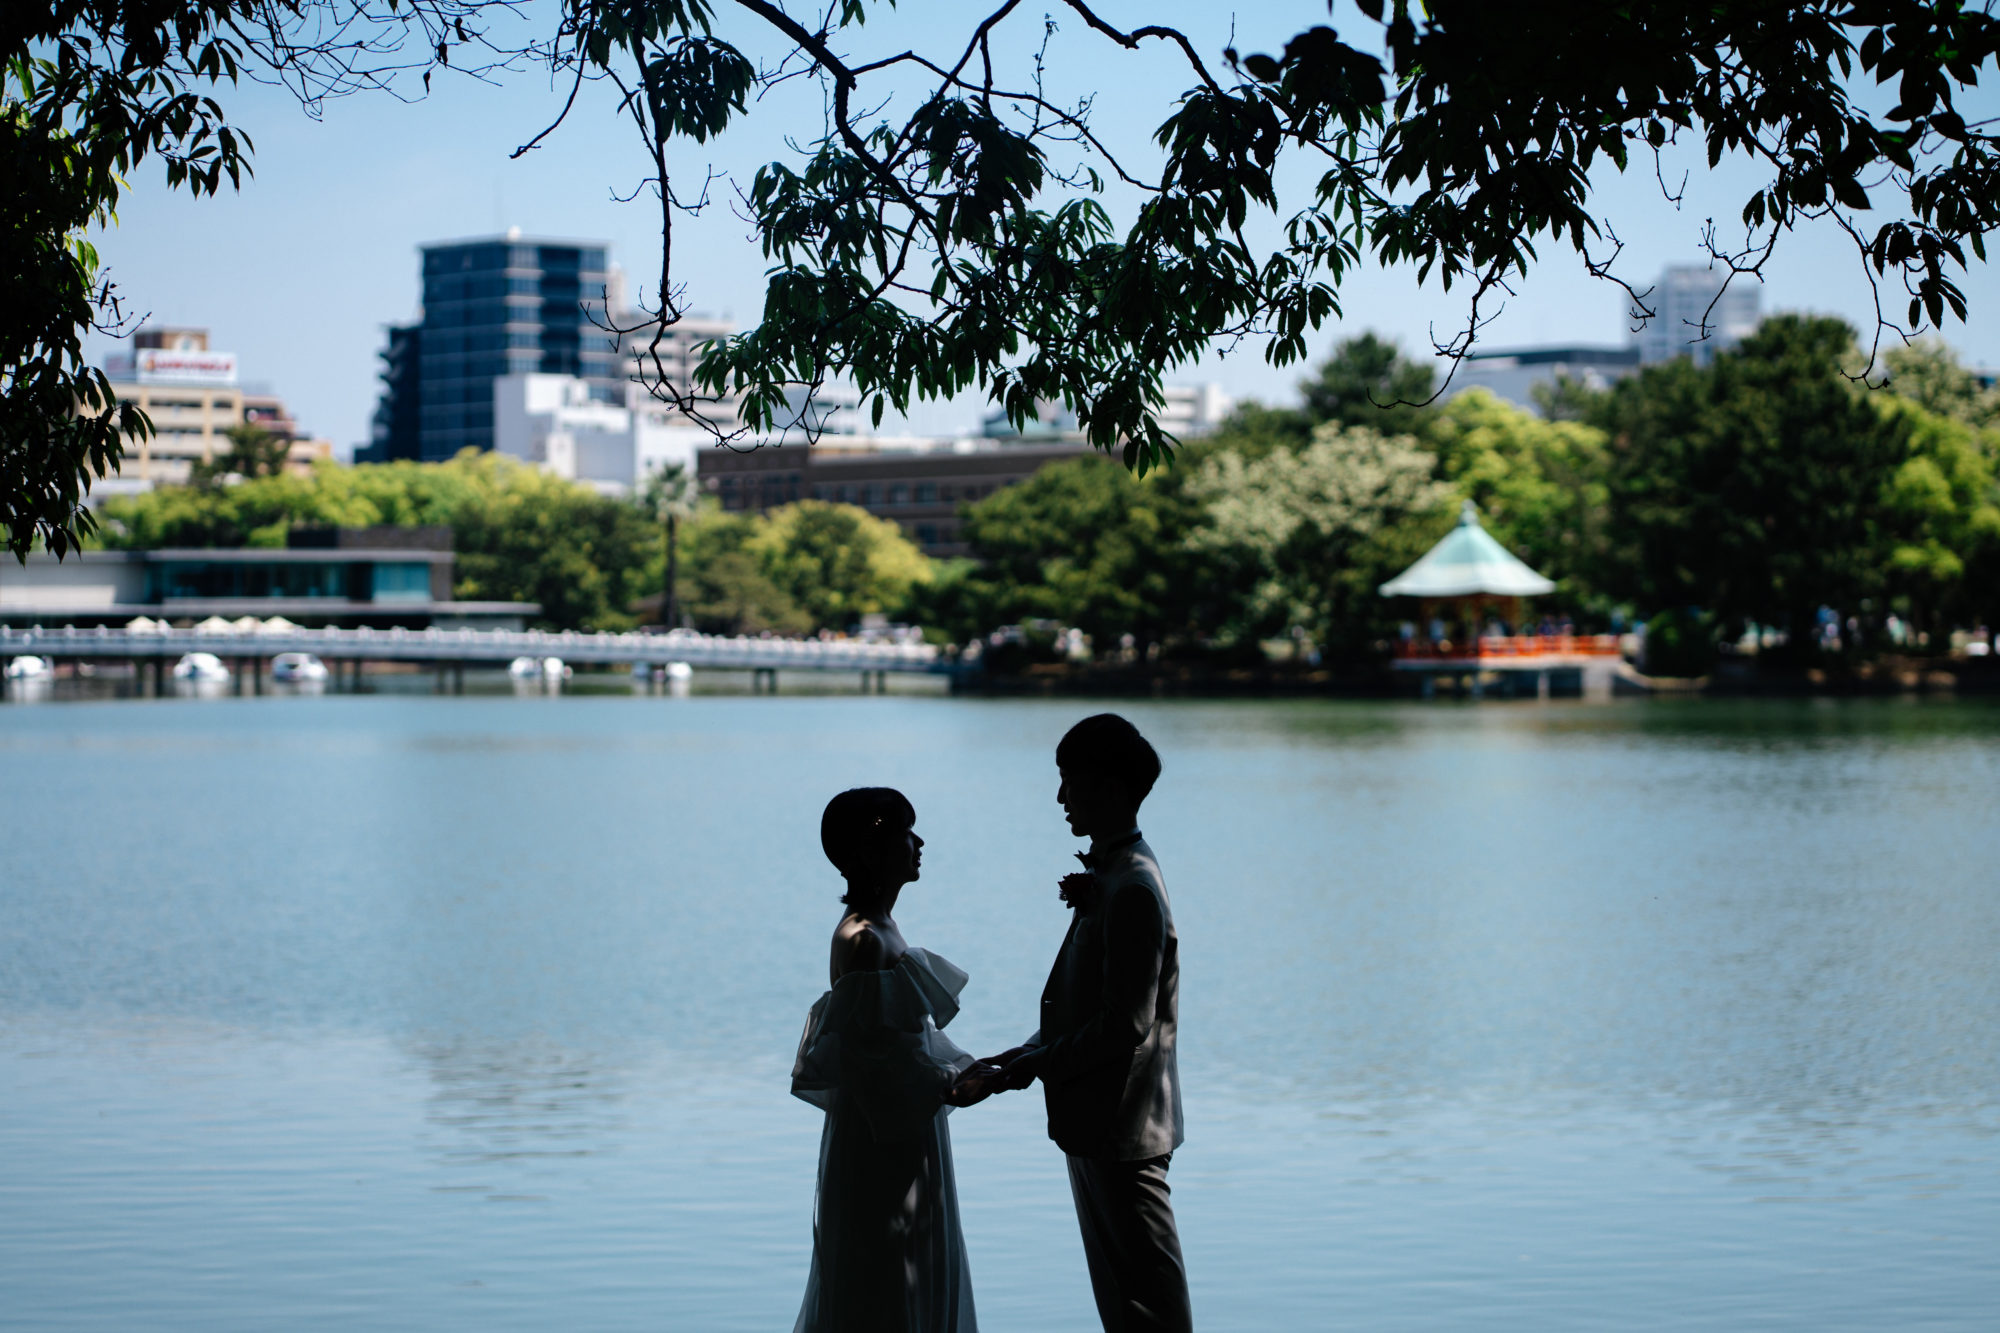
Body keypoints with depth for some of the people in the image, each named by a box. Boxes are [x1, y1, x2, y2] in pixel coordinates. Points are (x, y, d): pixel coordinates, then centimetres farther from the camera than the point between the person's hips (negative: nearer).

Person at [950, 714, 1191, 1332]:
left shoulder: (1132, 889, -19)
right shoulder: (1108, 876, 13)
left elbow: (1126, 1024, -23)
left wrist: (1035, 1066, -17)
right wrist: (1017, 1059, 7)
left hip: (1122, 1127, -10)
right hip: (1097, 1125, 10)